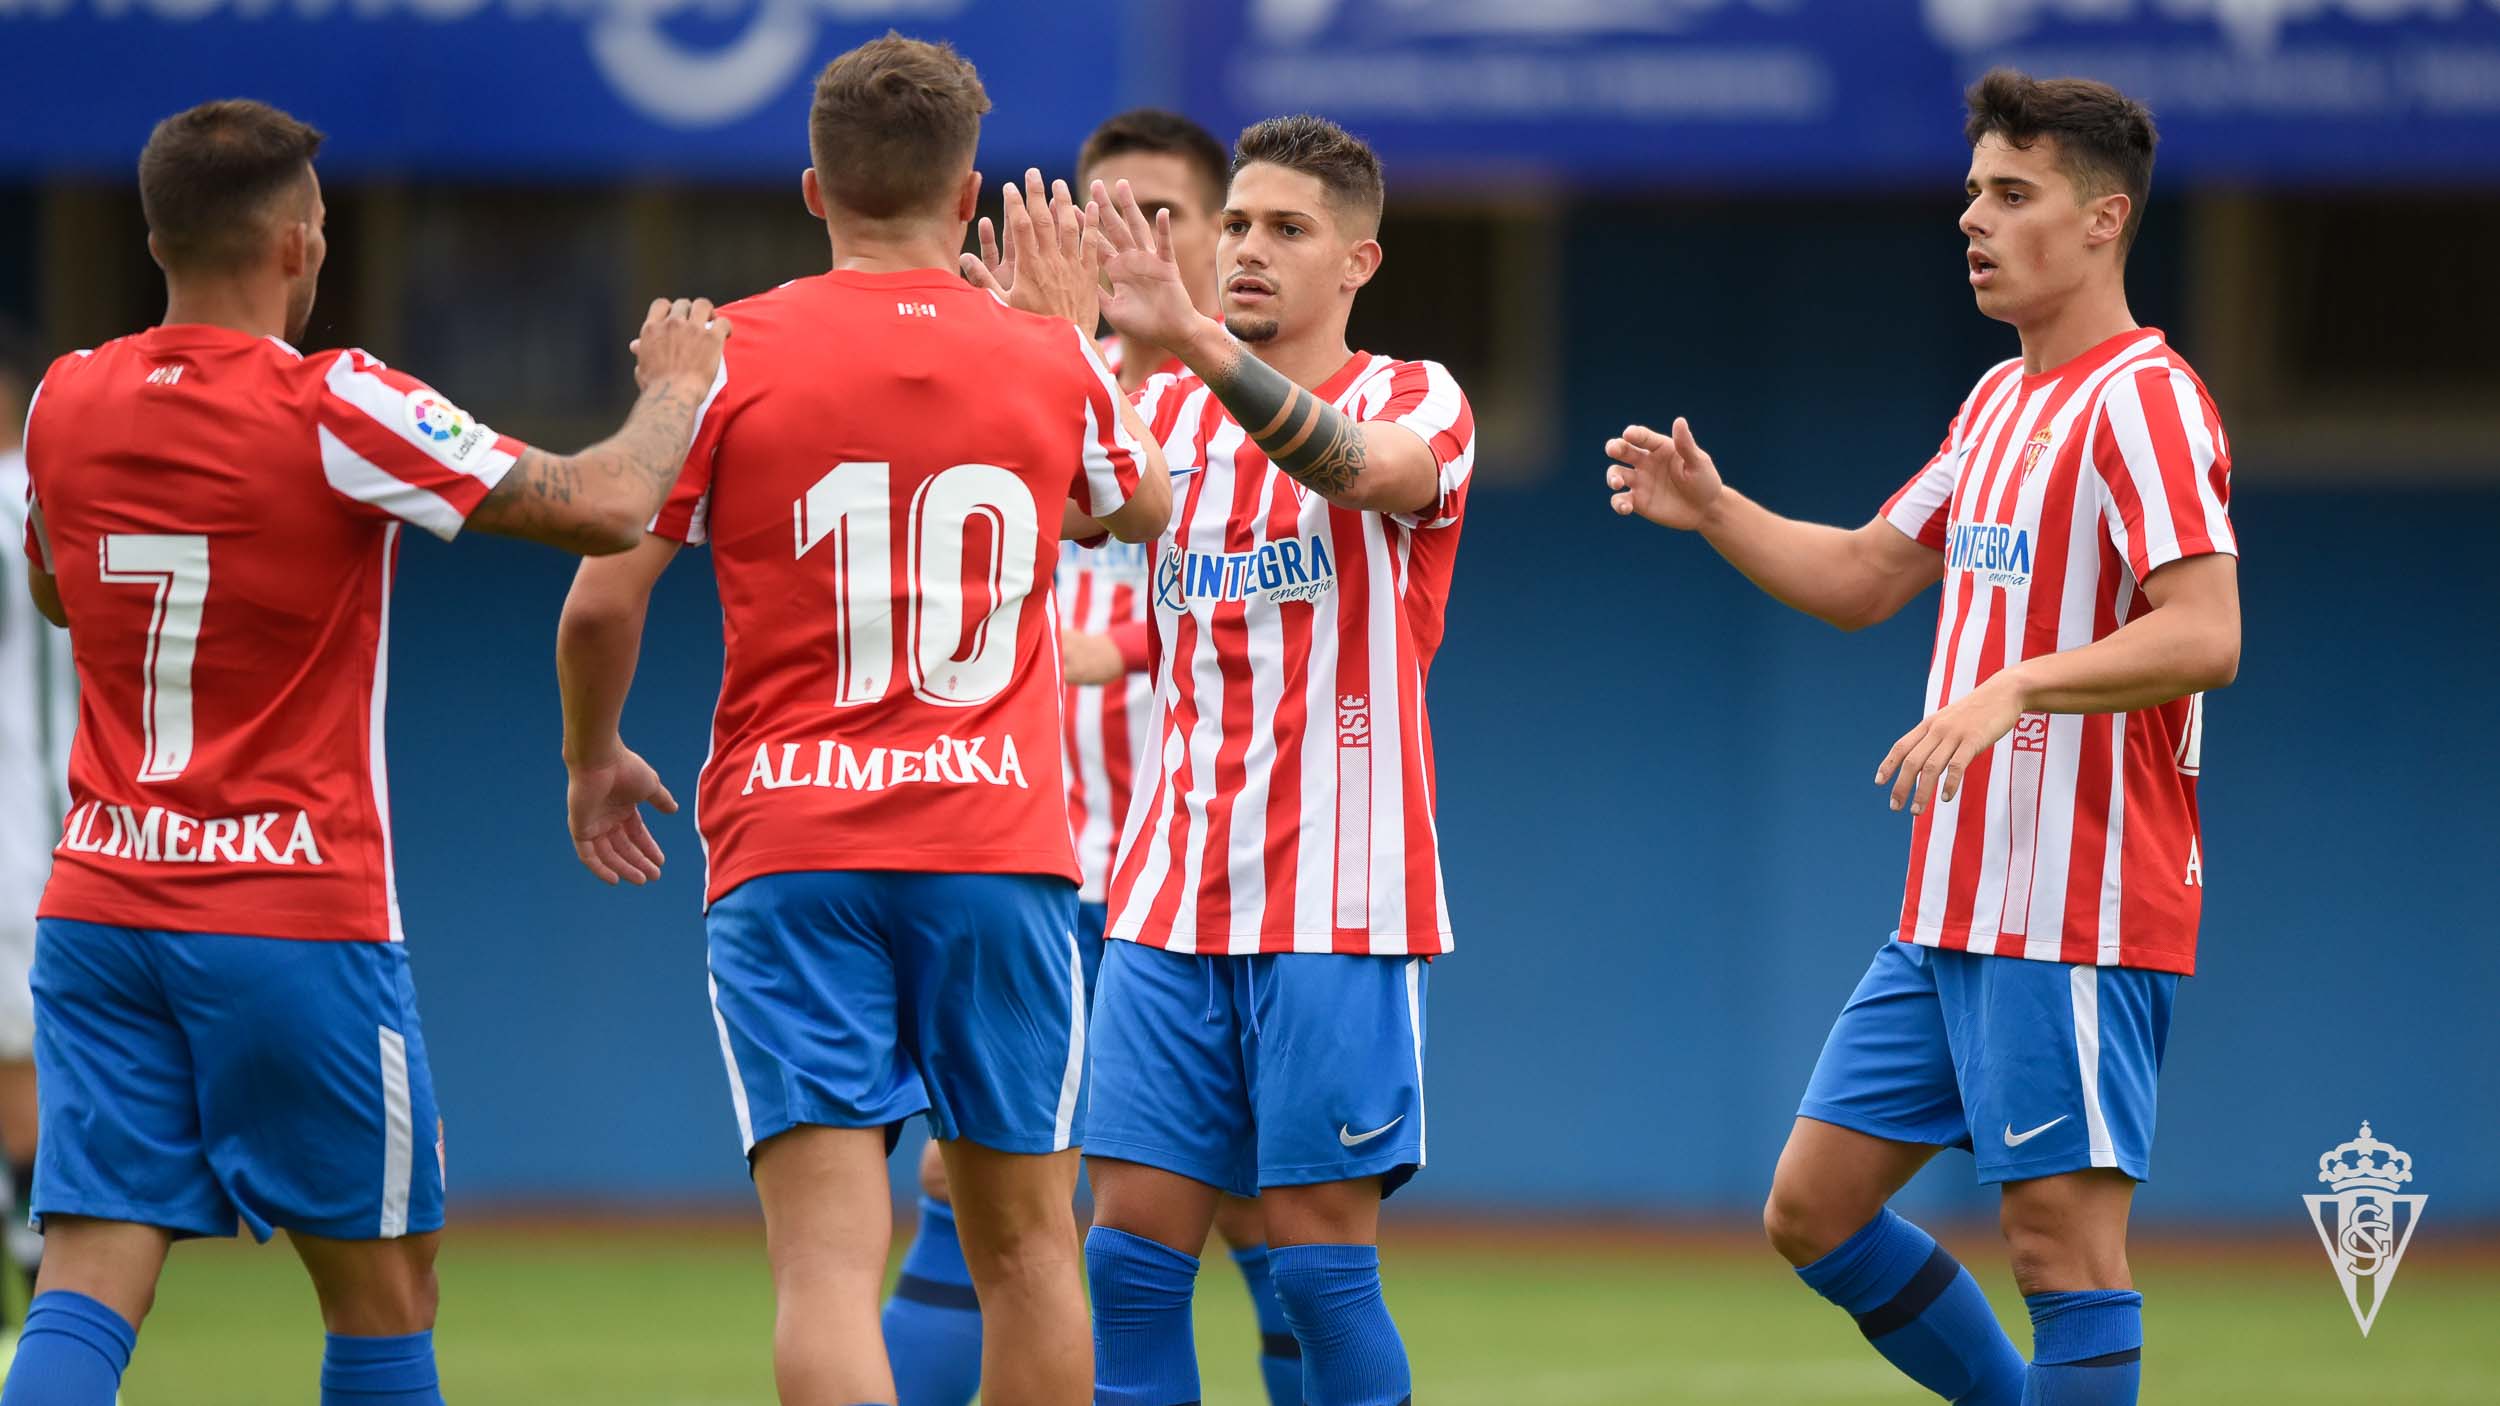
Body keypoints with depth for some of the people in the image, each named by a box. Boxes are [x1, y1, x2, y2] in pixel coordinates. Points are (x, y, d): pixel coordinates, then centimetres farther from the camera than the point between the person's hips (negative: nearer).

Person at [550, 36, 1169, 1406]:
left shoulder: (729, 356, -1)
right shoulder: (1047, 363, 5)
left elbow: (600, 602, -1)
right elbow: (1142, 509, 28)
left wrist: (593, 759, 18)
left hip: (788, 848, -2)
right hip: (998, 843, 2)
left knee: (827, 1258, -10)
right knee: (1024, 1244, 14)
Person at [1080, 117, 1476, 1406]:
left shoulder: (1415, 402, -3)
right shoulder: (1168, 415, 14)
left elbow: (1358, 467, -25)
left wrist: (1193, 338, -40)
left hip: (1338, 904, -4)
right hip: (1170, 901, 5)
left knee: (1319, 1256, -5)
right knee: (1131, 1250, -2)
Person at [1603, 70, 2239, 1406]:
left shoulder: (2141, 403, -12)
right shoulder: (2000, 400, 17)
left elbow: (2203, 636, -23)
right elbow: (1862, 578, 27)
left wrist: (2014, 687, -31)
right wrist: (1710, 509, 12)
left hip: (2078, 918, -10)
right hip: (1950, 912, 10)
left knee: (2063, 1238, -9)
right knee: (1814, 1209, 10)